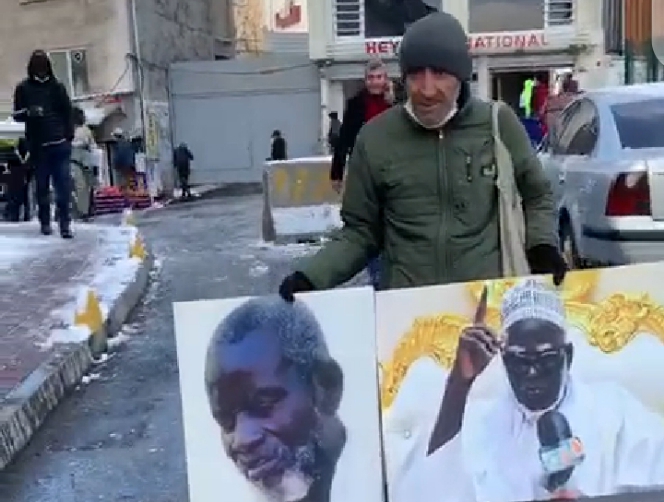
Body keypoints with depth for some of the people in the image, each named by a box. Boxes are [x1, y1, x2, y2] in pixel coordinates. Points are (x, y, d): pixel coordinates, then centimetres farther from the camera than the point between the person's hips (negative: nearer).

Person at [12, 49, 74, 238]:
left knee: (63, 184, -6)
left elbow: (68, 112, 10)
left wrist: (69, 136, 3)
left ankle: (65, 223, -5)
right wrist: (29, 112, -17)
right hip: (37, 145, 0)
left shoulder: (57, 86, 8)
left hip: (59, 143, 0)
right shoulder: (23, 88, 6)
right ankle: (45, 222, 16)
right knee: (42, 185, 8)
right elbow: (17, 115, 4)